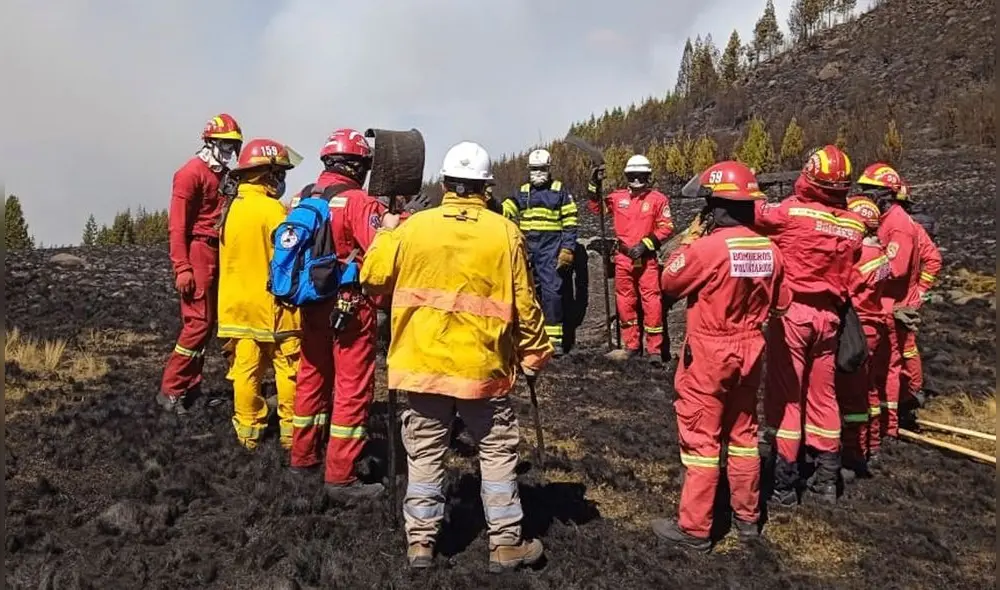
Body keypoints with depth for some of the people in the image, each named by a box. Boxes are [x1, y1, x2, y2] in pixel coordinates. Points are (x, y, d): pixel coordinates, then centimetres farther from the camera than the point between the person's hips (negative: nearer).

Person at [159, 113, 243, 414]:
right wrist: (182, 268, -18)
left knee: (205, 322, 10)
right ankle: (170, 390, -2)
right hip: (198, 253, -8)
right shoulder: (191, 173, -8)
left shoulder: (225, 175, 16)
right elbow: (177, 224, -13)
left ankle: (190, 386, 19)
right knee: (199, 322, -10)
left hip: (218, 255, 8)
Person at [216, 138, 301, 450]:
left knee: (246, 368, 10)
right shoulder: (272, 209, -15)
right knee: (288, 368, 4)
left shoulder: (232, 208, 7)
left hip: (238, 304, 7)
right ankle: (290, 429, 9)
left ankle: (247, 429, 15)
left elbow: (230, 258, 13)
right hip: (273, 304, -6)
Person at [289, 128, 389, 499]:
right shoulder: (358, 203, -16)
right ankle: (340, 476, 5)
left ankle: (303, 458, 33)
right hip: (350, 309, -7)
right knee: (352, 389, 1)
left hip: (311, 305, 7)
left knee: (312, 379, 20)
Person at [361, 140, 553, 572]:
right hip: (483, 367, -1)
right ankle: (505, 543, 18)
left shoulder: (412, 227, -3)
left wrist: (386, 232, 25)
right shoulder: (505, 233, -7)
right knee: (498, 453, 12)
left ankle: (420, 542, 20)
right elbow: (523, 305, -5)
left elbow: (373, 277, 9)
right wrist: (535, 355, 8)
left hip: (423, 363, 2)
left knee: (425, 453, 13)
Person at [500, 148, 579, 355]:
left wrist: (567, 249, -8)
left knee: (552, 290, -10)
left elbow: (570, 223, 0)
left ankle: (555, 338, -7)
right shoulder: (523, 192, 15)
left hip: (551, 249, -4)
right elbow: (504, 211, 4)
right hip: (527, 248, 5)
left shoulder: (560, 191, 3)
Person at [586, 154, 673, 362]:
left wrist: (646, 244, -12)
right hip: (623, 258, 4)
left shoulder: (658, 199, -2)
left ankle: (654, 349, 2)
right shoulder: (619, 197, 8)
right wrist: (594, 186, 3)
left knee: (651, 302, -6)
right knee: (625, 302, 11)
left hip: (646, 259, -4)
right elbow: (596, 207, 16)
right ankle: (630, 345, 23)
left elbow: (666, 227, -4)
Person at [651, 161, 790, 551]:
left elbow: (669, 283, -6)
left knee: (700, 439, 4)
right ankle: (747, 517, 31)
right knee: (743, 434, 19)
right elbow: (781, 303, 8)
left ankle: (694, 528, 13)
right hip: (749, 352, 6)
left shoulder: (706, 247, -22)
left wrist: (690, 237, -1)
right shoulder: (768, 249, -3)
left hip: (708, 355, -6)